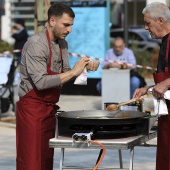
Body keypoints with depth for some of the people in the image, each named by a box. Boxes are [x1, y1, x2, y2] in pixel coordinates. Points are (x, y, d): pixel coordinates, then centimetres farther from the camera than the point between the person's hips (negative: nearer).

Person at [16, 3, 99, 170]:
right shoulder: (36, 44, -17)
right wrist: (73, 72, -24)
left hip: (50, 108, 8)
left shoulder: (62, 43, 10)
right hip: (32, 108, -8)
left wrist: (85, 67, -3)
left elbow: (64, 74, 14)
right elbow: (41, 82, -25)